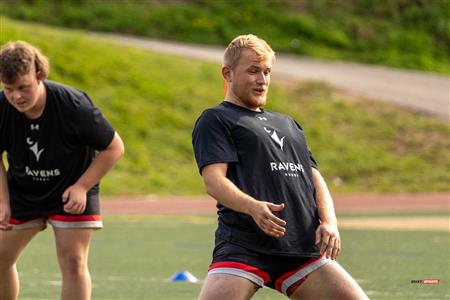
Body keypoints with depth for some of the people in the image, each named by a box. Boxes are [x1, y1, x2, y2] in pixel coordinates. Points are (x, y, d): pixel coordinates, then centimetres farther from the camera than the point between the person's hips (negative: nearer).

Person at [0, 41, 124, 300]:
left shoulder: (73, 105, -29)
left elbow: (114, 148, -16)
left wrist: (81, 187, -21)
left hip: (72, 192, -3)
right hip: (22, 194, 3)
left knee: (73, 261, -13)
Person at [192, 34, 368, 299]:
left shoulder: (288, 125, 30)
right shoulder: (215, 120, 8)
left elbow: (315, 179, 24)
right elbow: (213, 180, -7)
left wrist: (328, 221, 3)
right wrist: (253, 207, -27)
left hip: (303, 248, 6)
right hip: (243, 246, -6)